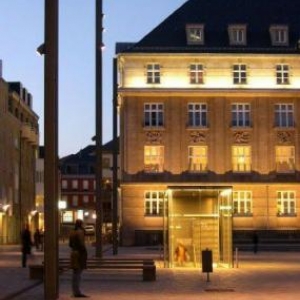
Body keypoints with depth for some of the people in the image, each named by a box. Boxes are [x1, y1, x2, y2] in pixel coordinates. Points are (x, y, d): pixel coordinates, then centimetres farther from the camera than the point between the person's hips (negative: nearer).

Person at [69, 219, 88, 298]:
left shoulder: (72, 232, 12)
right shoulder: (80, 232, -14)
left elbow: (70, 244, 15)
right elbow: (81, 244, -19)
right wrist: (85, 253, -13)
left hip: (73, 253, 9)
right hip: (80, 254, -9)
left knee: (75, 273, 13)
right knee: (78, 273, -8)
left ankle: (75, 292, 18)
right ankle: (77, 292, -8)